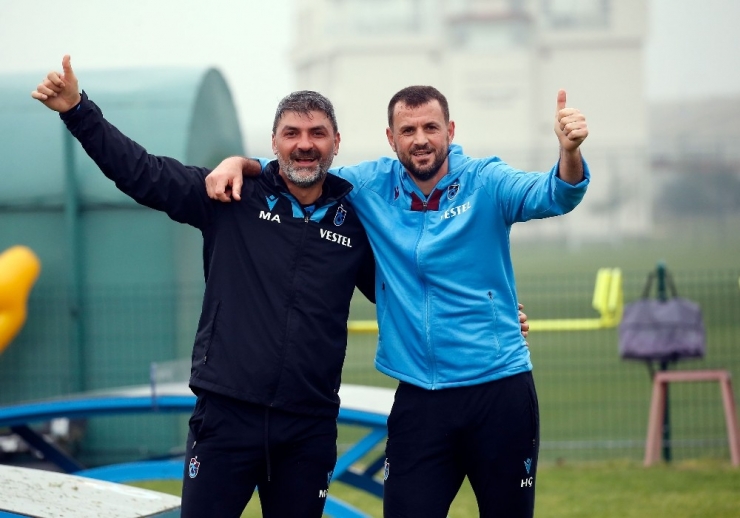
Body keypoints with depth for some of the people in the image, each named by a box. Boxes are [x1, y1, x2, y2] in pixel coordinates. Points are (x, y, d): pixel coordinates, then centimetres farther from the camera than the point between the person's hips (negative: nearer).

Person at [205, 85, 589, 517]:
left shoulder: (485, 182, -4)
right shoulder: (372, 186, 5)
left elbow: (553, 195, -21)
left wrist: (570, 152, -42)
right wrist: (240, 163, -1)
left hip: (500, 390, -2)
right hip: (419, 398, 2)